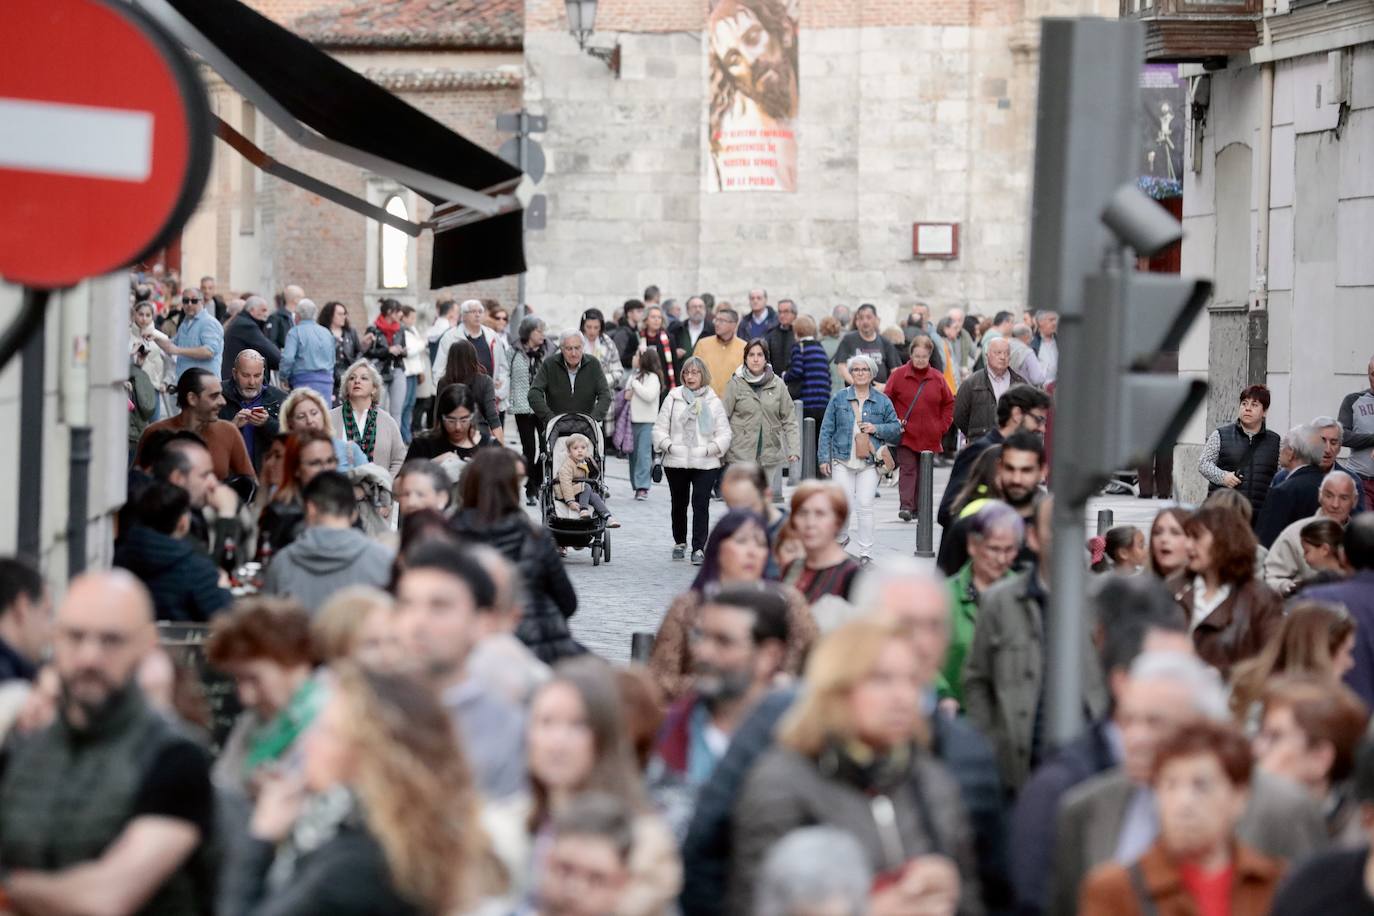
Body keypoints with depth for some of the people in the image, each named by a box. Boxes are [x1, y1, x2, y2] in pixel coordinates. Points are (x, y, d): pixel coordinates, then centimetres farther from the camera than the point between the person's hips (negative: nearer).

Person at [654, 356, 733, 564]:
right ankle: (680, 542, 34)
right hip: (676, 462, 2)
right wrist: (668, 445, -10)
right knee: (679, 503, 14)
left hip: (706, 463, -2)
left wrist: (712, 448, -11)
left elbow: (724, 433, 5)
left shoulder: (713, 402, 5)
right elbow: (660, 428, 7)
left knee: (701, 504, -12)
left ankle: (698, 549, -11)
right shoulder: (673, 398, 6)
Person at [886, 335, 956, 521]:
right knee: (907, 469, -12)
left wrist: (942, 426, 5)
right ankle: (905, 506, -19)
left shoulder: (937, 378, 5)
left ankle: (918, 508, 17)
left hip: (929, 436, 3)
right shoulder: (899, 375, -3)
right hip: (905, 435, -3)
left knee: (924, 472, 9)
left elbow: (949, 403, 14)